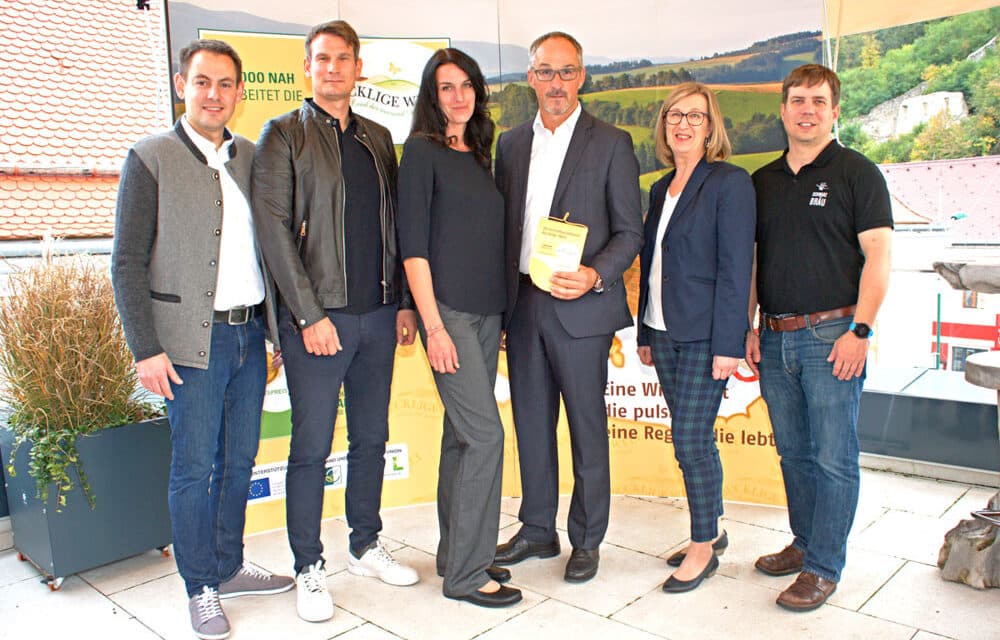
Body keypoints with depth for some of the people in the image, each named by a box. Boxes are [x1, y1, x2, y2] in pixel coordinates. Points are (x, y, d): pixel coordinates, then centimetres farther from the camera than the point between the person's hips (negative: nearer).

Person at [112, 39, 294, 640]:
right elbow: (128, 264, -7)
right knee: (194, 468, 5)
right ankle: (201, 588, 21)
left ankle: (229, 567, 32)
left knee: (239, 462, 14)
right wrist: (146, 350, -12)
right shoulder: (150, 158, -4)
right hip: (193, 341, -5)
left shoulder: (253, 157, 10)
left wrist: (276, 325, 10)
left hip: (249, 335, 5)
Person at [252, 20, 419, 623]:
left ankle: (366, 545, 30)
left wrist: (405, 302, 8)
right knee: (312, 448, 3)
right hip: (318, 318, -5)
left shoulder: (378, 137, 14)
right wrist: (309, 314, -14)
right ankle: (309, 567, 18)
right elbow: (274, 228, -8)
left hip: (378, 315, 5)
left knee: (371, 438, 14)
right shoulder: (284, 134, -1)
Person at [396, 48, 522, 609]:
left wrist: (501, 312, 12)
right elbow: (413, 244, -10)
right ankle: (466, 573, 4)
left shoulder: (480, 154, 16)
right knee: (485, 432, -9)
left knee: (463, 434, 12)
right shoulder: (423, 151, -4)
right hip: (447, 310, -7)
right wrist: (434, 326, -15)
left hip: (487, 311, 7)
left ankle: (458, 554, 24)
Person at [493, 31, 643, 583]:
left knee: (587, 428, 5)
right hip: (522, 304, 5)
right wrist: (501, 300, 7)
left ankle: (587, 540, 22)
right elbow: (504, 225, 14)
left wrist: (595, 276, -19)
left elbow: (629, 232, -2)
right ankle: (537, 531, 29)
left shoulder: (611, 143, -1)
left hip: (580, 308, -4)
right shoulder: (510, 143, 12)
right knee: (531, 423, 13)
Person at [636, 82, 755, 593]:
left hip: (703, 335, -7)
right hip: (664, 333, 7)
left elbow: (735, 267, -13)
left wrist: (728, 344, -17)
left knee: (689, 441, -4)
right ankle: (712, 530, 30)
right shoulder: (661, 189, 14)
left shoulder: (730, 182, -8)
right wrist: (644, 333, 15)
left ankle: (703, 547, 13)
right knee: (695, 439, 15)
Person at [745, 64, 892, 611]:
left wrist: (859, 330, -14)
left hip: (831, 334, -5)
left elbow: (878, 257, -6)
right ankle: (805, 542, 29)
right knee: (793, 452, 14)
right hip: (775, 338, 5)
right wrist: (748, 328, 9)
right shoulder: (762, 181, 13)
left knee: (833, 457, 0)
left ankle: (823, 567, 11)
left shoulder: (857, 172, -1)